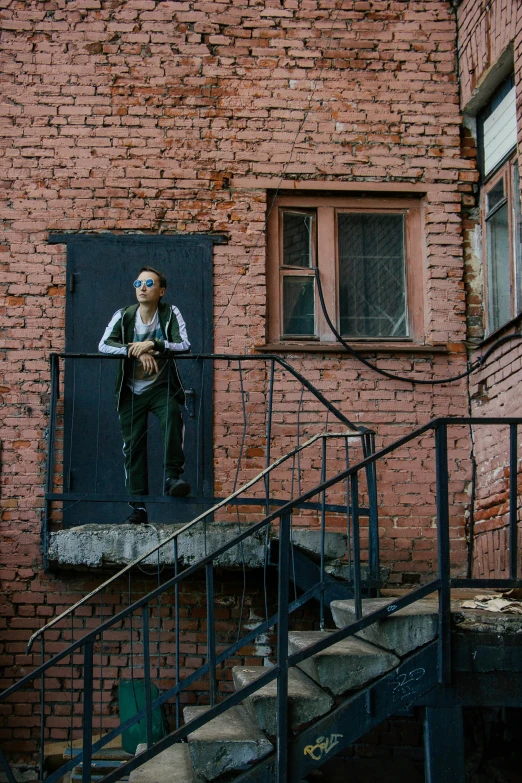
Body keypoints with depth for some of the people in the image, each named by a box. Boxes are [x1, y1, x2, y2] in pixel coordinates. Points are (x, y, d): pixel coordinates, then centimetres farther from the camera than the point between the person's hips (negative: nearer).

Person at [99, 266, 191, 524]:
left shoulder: (170, 313, -6)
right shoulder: (124, 315, -4)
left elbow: (185, 345, -16)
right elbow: (104, 345, -15)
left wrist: (152, 344, -29)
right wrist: (138, 352, -27)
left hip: (161, 386, -1)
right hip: (132, 390, 2)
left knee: (173, 415, -33)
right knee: (133, 445, -1)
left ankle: (172, 475, -25)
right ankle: (138, 506, 5)